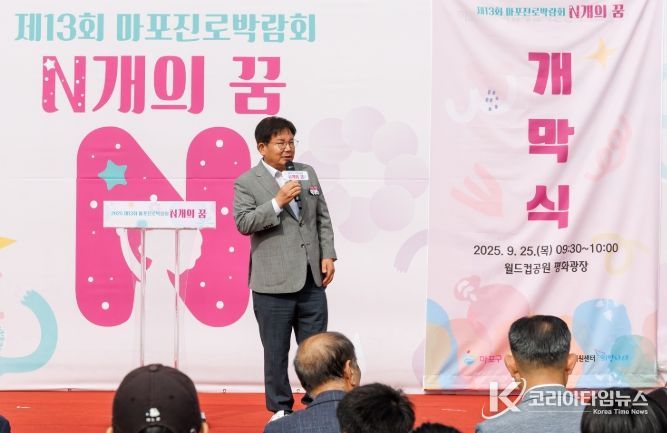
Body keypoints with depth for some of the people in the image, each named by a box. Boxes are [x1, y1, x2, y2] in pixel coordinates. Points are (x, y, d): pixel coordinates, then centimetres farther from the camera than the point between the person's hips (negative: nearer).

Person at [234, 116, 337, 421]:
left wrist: (328, 255, 5)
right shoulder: (247, 182, -3)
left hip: (312, 280, 4)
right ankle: (281, 409, 16)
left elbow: (323, 218, 14)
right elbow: (243, 223, -13)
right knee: (276, 352, 5)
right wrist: (278, 203, -19)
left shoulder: (307, 173, 12)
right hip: (273, 283, -4)